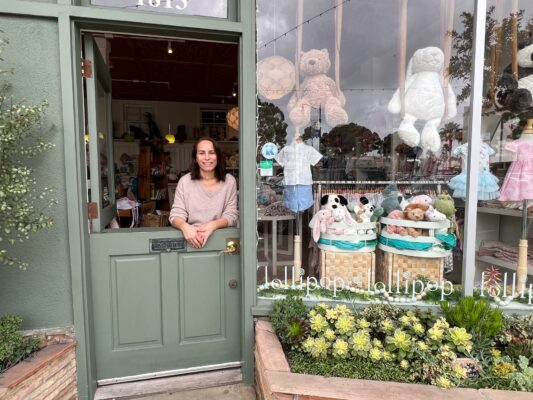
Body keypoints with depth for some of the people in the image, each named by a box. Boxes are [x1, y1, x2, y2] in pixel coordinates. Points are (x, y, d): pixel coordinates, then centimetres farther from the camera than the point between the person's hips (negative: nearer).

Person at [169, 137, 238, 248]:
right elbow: (176, 214, -1)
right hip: (191, 238, 1)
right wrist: (184, 226, -23)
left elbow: (231, 215, -1)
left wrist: (212, 225, -20)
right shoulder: (185, 181, 3)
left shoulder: (229, 181, 2)